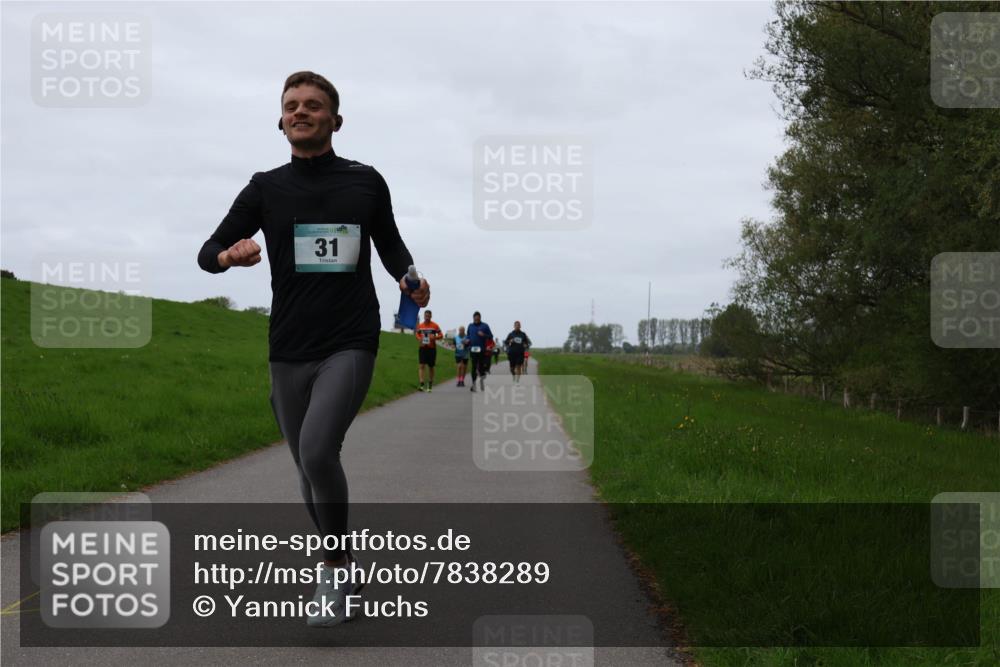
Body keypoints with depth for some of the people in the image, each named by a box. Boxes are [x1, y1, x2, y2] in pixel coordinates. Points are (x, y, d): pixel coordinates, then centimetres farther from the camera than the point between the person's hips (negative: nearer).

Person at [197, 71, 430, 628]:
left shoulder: (365, 181, 5)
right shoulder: (266, 188, 5)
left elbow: (390, 243, 19)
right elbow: (208, 252, 6)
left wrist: (409, 278, -2)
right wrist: (231, 255, -17)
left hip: (351, 345, -3)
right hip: (289, 351, 3)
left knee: (317, 451, -23)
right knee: (308, 464, 10)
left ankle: (335, 568, -6)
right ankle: (340, 570, 29)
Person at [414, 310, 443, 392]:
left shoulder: (434, 326, -3)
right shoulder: (420, 326, 4)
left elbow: (441, 335, -1)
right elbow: (417, 334, 19)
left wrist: (434, 337, -20)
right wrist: (419, 338, -4)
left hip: (432, 348, -1)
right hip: (423, 348, 1)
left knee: (431, 367, 9)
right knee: (421, 365, -13)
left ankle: (430, 386, 24)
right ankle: (421, 384, -20)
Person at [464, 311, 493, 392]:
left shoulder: (485, 326, 4)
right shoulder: (470, 326, 12)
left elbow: (491, 337, 3)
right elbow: (467, 335, 21)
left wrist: (484, 335, -15)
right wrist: (467, 340, -1)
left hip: (482, 350, -1)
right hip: (473, 350, 1)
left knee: (481, 366, 2)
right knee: (474, 367, -2)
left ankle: (482, 378, 26)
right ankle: (474, 383, 2)